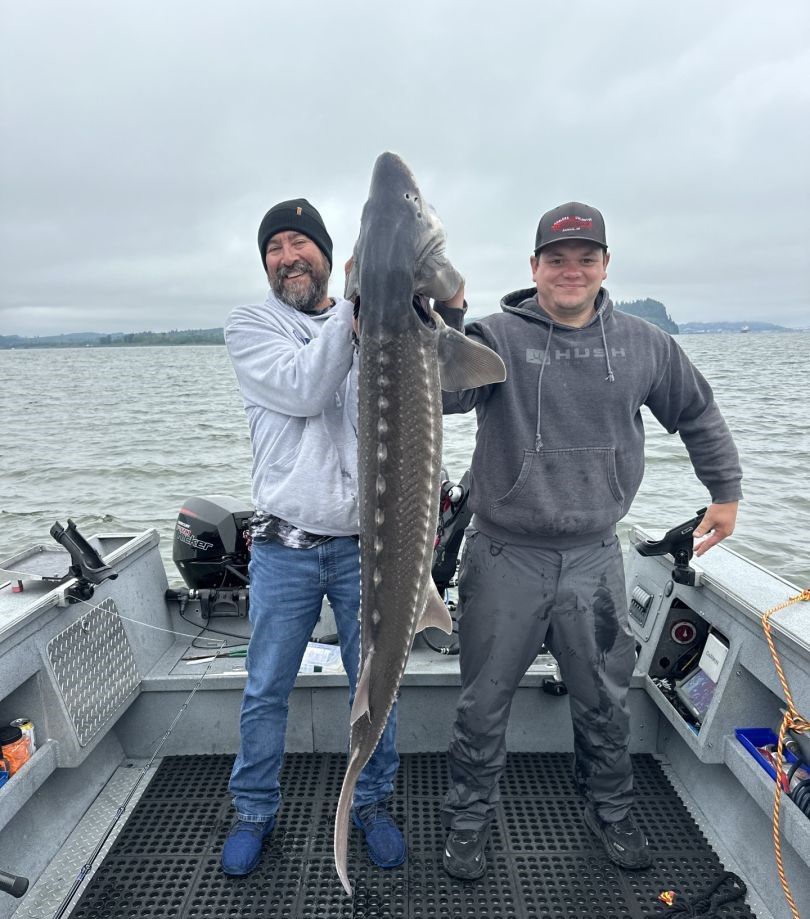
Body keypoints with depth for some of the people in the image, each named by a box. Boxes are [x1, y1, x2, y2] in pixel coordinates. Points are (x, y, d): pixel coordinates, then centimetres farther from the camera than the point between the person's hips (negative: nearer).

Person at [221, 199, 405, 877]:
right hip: (285, 547, -1)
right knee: (266, 692, 12)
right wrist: (353, 310, -21)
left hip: (368, 544, 2)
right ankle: (255, 813, 37)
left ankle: (372, 803, 37)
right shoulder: (250, 325, 2)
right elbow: (303, 390, -16)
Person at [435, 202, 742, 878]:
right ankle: (470, 821, 36)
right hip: (506, 558, -2)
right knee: (484, 703, 12)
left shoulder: (643, 344, 4)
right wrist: (448, 318, -38)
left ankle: (610, 810, 48)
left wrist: (726, 491, 20)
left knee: (605, 701, 20)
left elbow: (697, 413, 18)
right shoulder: (498, 336, -7)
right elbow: (446, 393, -24)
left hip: (594, 558, 3)